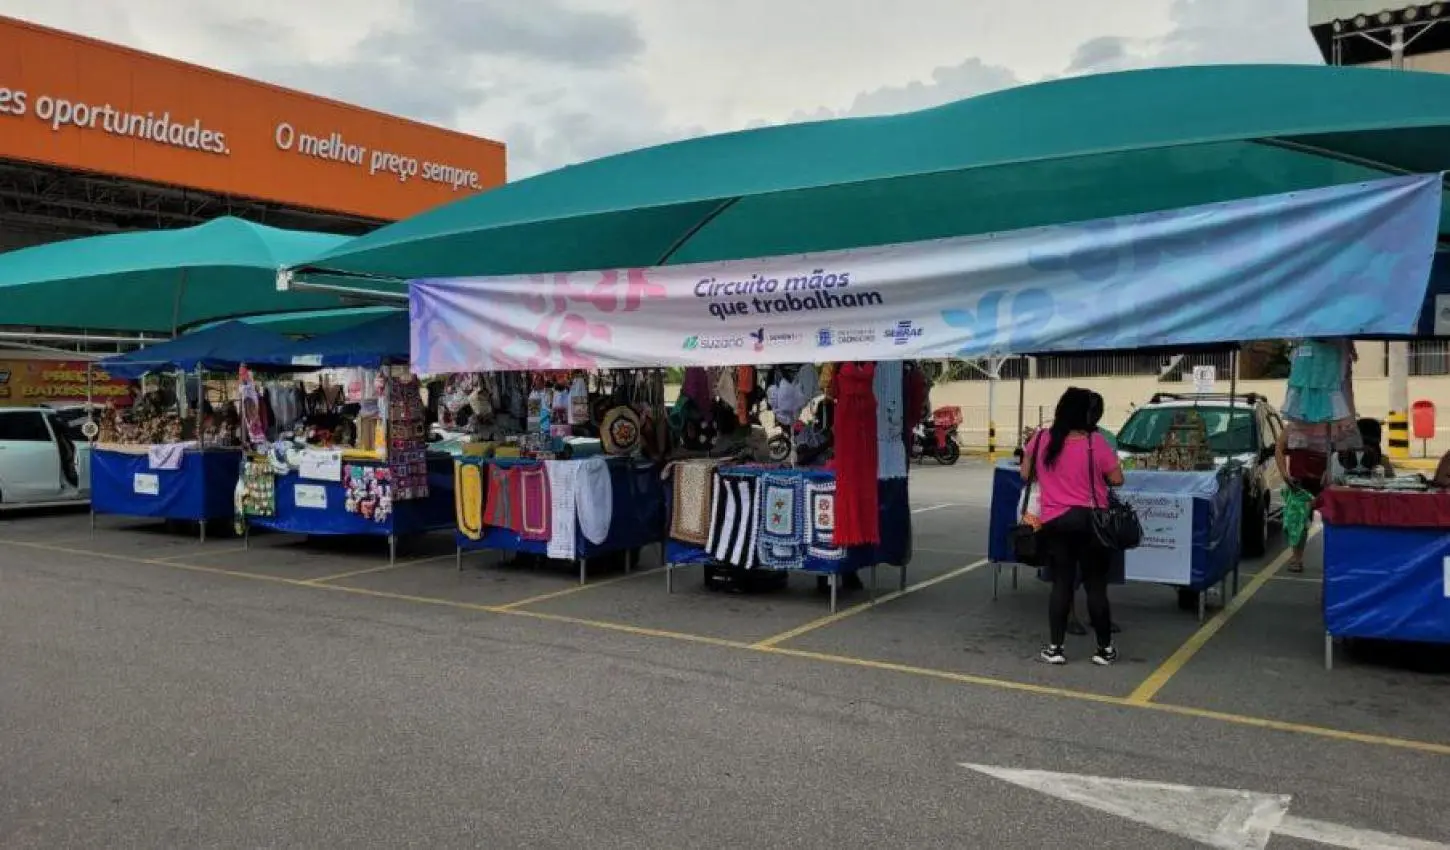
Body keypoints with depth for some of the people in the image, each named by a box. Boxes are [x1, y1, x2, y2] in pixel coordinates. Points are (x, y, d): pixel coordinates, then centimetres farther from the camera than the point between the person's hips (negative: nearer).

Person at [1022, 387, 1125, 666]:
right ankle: (1105, 648, 15)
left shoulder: (1040, 440, -2)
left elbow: (1026, 475, 9)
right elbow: (1117, 479, -7)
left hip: (1054, 522, 2)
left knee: (1061, 584, 9)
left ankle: (1055, 647, 9)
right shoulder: (1095, 442, -11)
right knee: (1096, 585, 7)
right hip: (1090, 520, -2)